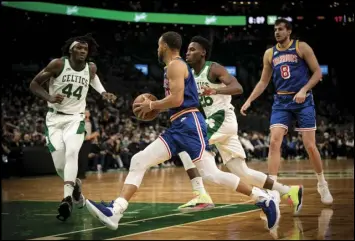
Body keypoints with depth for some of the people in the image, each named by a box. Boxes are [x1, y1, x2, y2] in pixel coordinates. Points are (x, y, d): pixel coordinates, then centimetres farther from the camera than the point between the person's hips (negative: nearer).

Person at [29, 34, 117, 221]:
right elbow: (34, 84, -7)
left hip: (75, 118, 1)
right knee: (59, 165, -5)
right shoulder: (58, 64, -12)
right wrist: (49, 97, -24)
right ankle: (75, 186, 29)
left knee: (71, 153, -27)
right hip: (55, 118, -1)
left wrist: (104, 93, 10)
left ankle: (67, 198, -37)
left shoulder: (91, 68, 0)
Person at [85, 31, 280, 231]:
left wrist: (151, 105, -5)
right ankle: (115, 211, -7)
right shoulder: (175, 66, 24)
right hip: (179, 127, 10)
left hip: (189, 125, -10)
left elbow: (177, 99, -18)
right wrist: (155, 108, 21)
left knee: (210, 174, -15)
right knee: (139, 162, 1)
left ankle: (264, 198, -5)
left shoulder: (175, 65, -7)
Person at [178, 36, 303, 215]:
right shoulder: (190, 74, 14)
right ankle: (290, 192, 14)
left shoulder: (214, 68, -11)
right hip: (215, 122, 9)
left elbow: (238, 88, -24)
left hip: (223, 119, -9)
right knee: (243, 173, 7)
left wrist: (215, 90, -40)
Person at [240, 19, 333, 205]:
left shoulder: (301, 47, -2)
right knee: (274, 142, -13)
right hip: (281, 102, 3)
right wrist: (249, 101, 6)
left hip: (303, 101, -3)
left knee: (310, 145, -3)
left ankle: (322, 184, 17)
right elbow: (263, 81, 16)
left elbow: (318, 72, -4)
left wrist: (304, 90, -18)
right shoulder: (270, 54, 10)